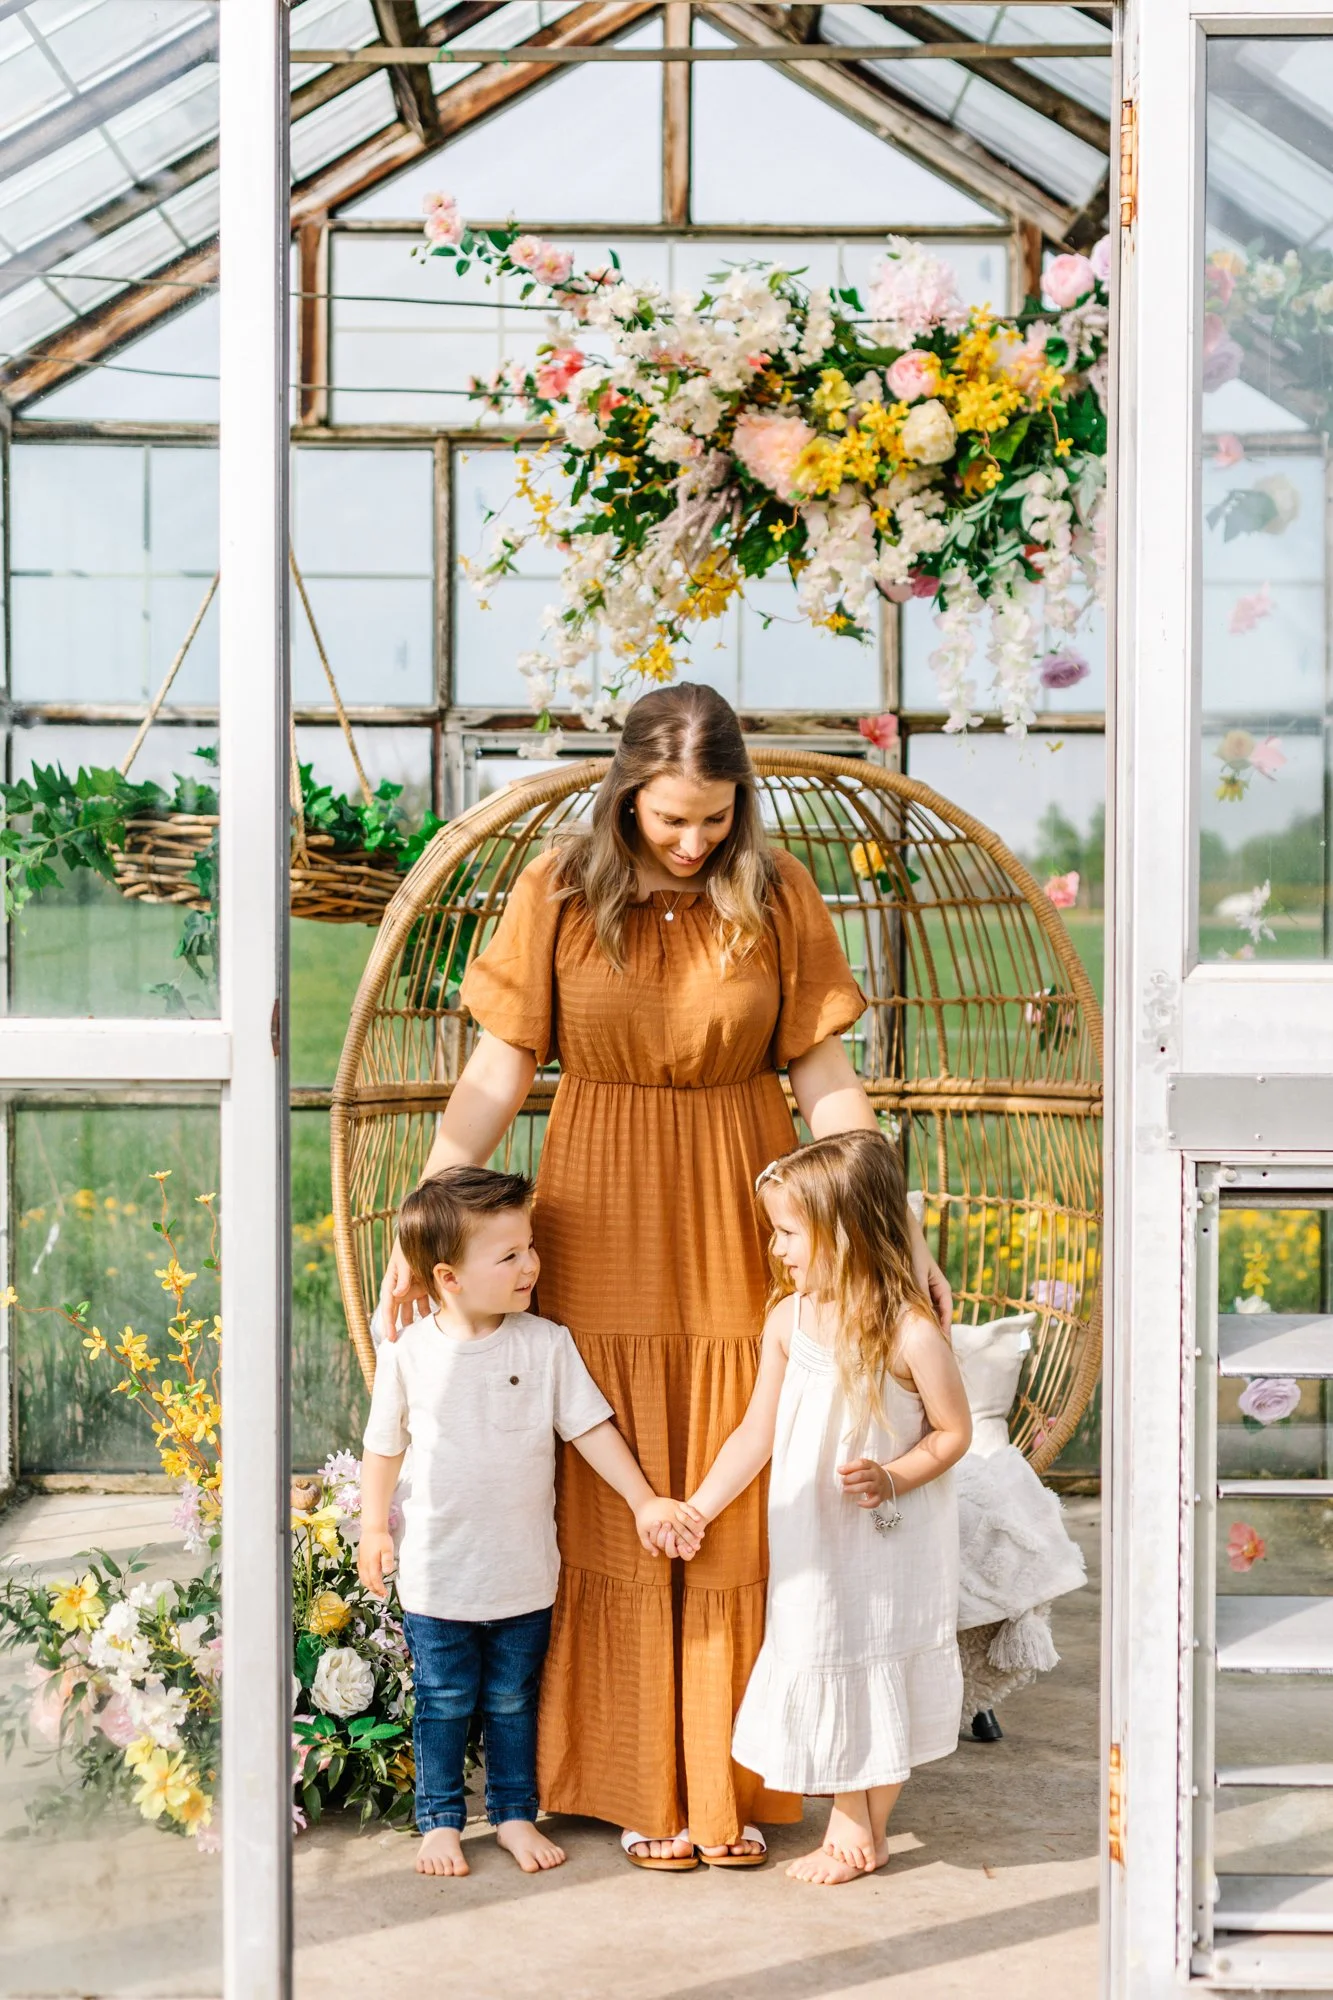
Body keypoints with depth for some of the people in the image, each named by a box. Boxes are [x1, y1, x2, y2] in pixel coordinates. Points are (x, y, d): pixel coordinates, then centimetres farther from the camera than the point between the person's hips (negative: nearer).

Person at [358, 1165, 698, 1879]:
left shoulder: (546, 1344, -8)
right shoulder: (409, 1355, -9)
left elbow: (590, 1426, -3)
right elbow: (384, 1445, 3)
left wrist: (643, 1499, -7)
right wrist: (373, 1528, 0)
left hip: (524, 1573, 1)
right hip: (437, 1574, -1)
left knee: (513, 1702, 16)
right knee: (443, 1706, 11)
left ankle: (514, 1813, 31)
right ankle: (440, 1820, 26)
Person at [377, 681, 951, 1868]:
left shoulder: (776, 892, -3)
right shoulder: (561, 890, -5)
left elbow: (824, 1080, -2)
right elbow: (497, 1076, -5)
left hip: (739, 1231, 1)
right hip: (604, 1231, 0)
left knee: (733, 1510, 7)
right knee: (615, 1514, 7)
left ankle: (726, 1784, 21)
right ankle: (637, 1783, 21)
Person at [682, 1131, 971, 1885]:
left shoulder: (911, 1331, -20)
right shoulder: (788, 1321, -5)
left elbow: (954, 1431, -10)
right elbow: (758, 1433, 0)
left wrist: (890, 1478, -25)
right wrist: (693, 1510, -4)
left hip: (891, 1545, -5)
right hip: (812, 1545, 5)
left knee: (883, 1676, 8)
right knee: (822, 1671, 12)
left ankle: (870, 1829, 24)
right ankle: (848, 1823, 29)